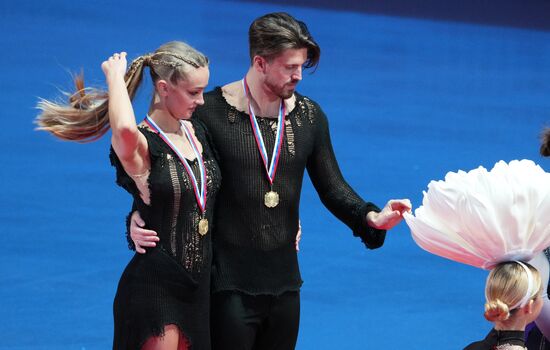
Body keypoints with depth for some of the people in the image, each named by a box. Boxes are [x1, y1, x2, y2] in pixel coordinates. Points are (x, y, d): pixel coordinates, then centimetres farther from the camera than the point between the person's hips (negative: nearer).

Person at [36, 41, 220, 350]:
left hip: (198, 288, 8)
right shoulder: (140, 146, -15)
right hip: (155, 287, -7)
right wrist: (115, 76, -23)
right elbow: (124, 129, -41)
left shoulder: (197, 132, 8)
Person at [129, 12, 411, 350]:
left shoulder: (309, 116, 5)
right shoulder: (212, 112, -10)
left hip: (284, 281, 5)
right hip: (230, 284, -5)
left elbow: (332, 187, 7)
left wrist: (371, 217, -12)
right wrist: (140, 219, -23)